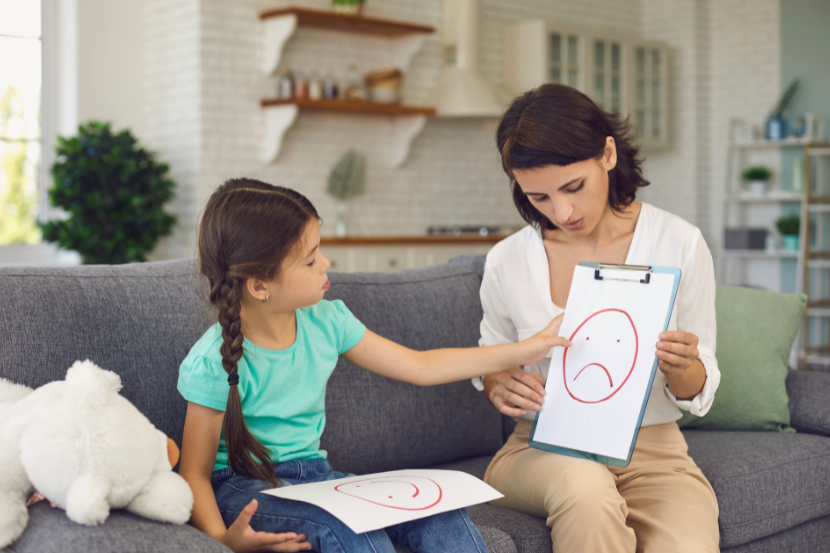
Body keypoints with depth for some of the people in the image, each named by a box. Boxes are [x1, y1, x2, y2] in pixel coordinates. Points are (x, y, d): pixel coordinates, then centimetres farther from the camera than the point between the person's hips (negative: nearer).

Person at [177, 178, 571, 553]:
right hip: (244, 488, -5)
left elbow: (419, 366, 10)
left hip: (314, 477, 6)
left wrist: (524, 350, 10)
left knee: (440, 513, -17)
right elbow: (195, 474, -12)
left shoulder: (325, 322, 0)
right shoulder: (214, 364, -17)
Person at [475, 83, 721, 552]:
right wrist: (500, 386, -8)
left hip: (652, 451, 0)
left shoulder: (680, 244, -5)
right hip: (542, 449, 1)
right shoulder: (507, 261, -2)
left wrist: (682, 368, -21)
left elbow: (698, 396, 2)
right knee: (585, 490, -35)